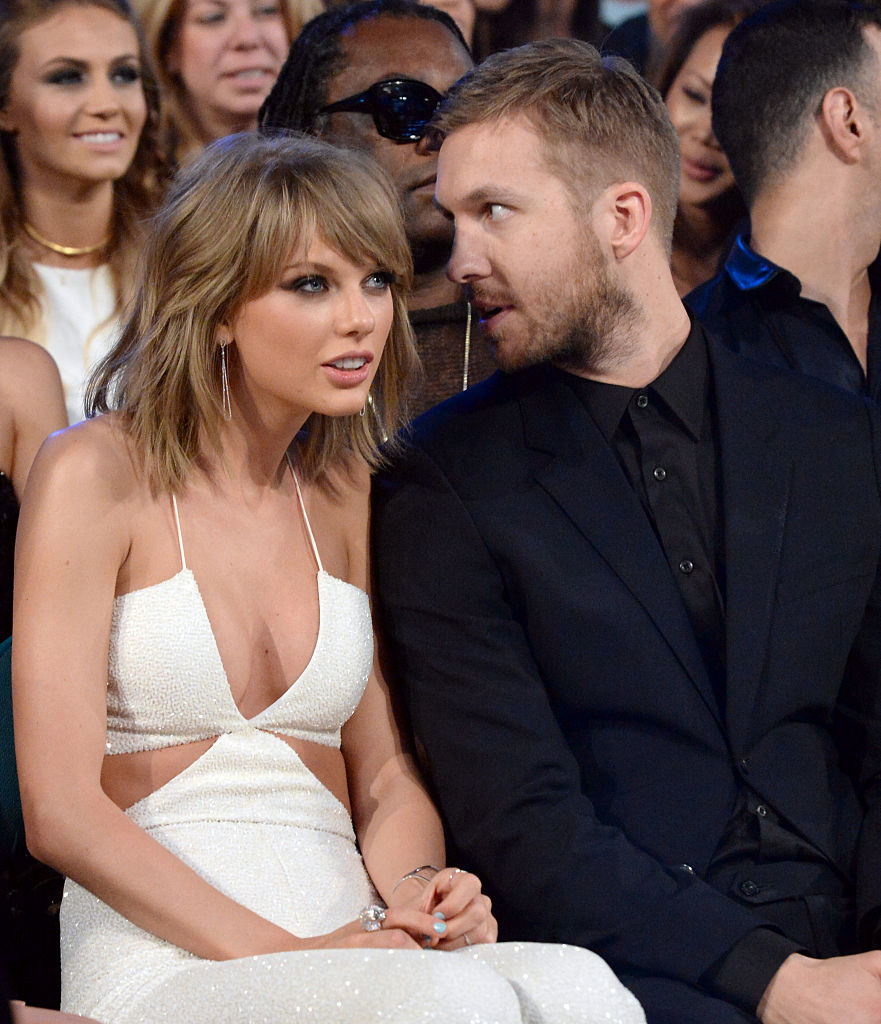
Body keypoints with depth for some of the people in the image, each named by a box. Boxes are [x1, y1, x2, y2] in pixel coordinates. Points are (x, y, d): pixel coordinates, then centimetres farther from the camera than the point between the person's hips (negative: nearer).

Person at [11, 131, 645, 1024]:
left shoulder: (350, 496, 16)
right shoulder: (93, 475, -2)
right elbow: (61, 813, -8)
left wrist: (413, 889, -5)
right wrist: (284, 952, -17)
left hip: (349, 945, 5)